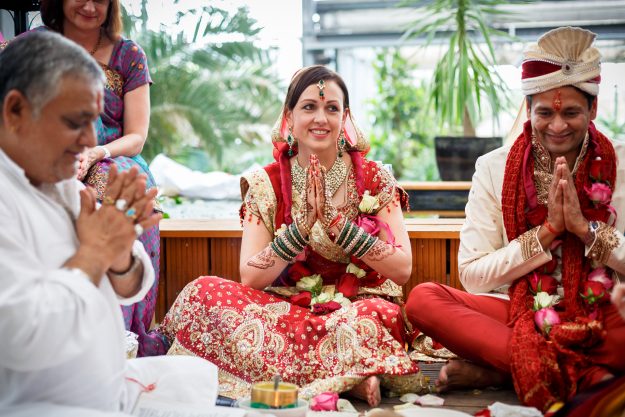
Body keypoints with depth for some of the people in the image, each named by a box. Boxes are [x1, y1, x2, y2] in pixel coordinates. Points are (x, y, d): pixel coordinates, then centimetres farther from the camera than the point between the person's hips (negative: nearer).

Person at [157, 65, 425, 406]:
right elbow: (250, 278, -6)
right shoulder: (266, 184, 2)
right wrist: (302, 225, -19)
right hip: (287, 309, 4)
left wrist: (337, 222, -18)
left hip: (359, 306, -3)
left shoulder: (374, 180, 0)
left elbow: (402, 269, -7)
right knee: (204, 291, -25)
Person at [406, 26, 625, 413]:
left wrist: (584, 226, -16)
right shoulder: (494, 169, 2)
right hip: (521, 313, 2)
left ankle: (496, 370, -21)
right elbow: (473, 275, -5)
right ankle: (585, 375, -26)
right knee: (423, 299, -25)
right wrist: (548, 229, -13)